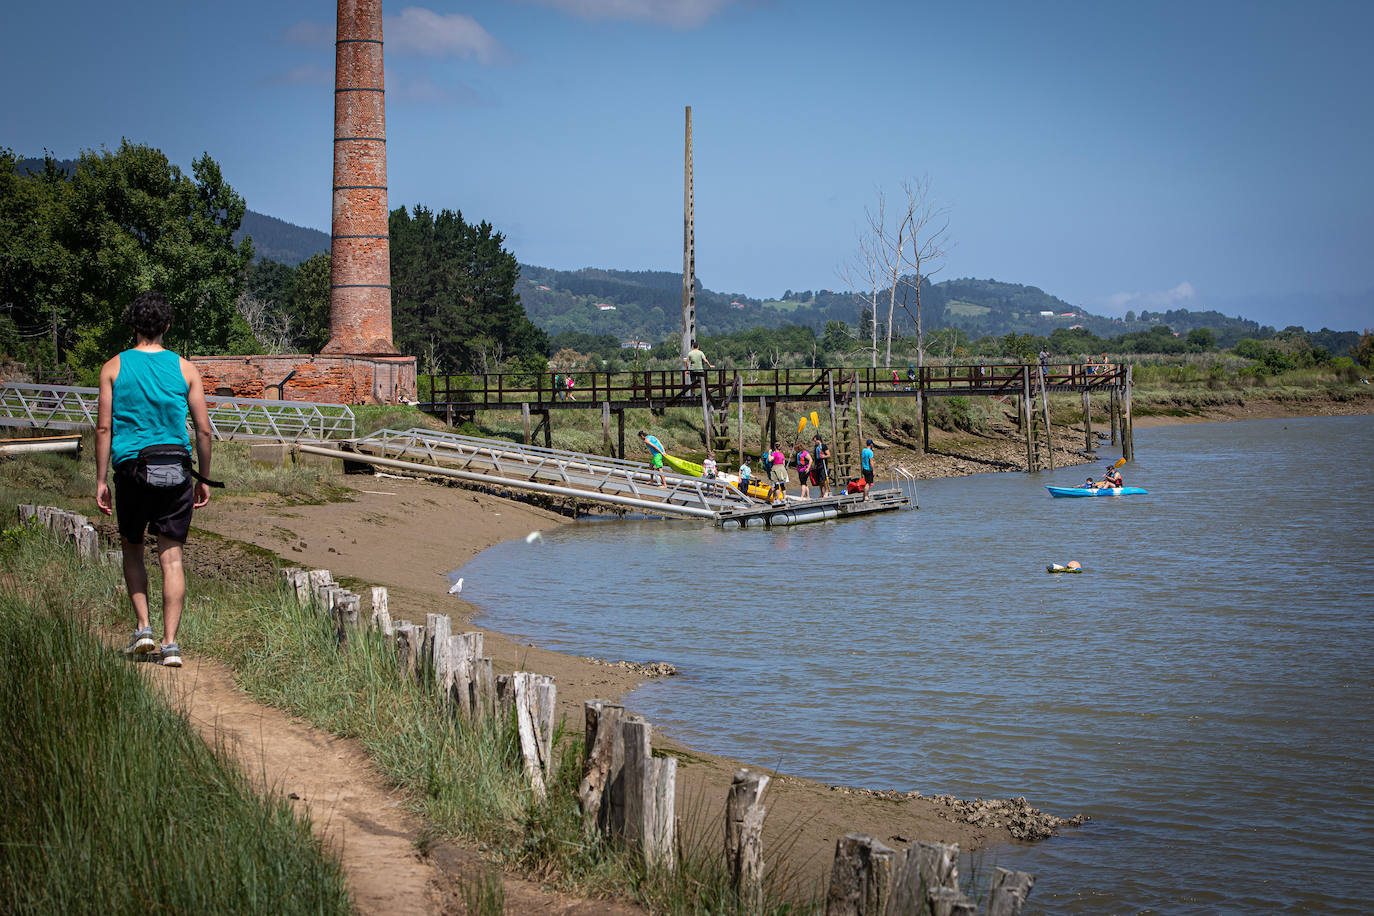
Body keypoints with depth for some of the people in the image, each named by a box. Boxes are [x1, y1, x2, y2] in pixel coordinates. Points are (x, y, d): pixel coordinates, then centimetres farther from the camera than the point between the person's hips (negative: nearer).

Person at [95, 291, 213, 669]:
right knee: (171, 557, 1)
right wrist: (204, 478, 11)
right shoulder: (184, 368, 4)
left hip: (132, 467, 0)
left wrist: (100, 480, 1)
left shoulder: (114, 367, 2)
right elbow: (204, 429, 2)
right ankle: (170, 643, -4)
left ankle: (143, 626, 10)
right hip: (176, 467, 0)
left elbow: (104, 428, -2)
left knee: (132, 549, 20)